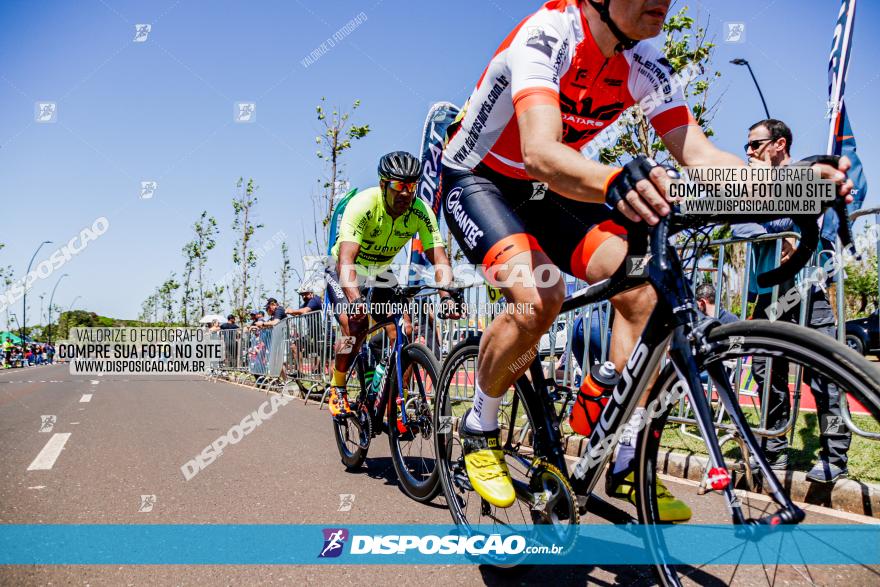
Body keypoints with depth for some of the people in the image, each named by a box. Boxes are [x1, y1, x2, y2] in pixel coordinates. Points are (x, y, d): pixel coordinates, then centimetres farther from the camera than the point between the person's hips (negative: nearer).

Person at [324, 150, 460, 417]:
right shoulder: (362, 205, -33)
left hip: (380, 273, 4)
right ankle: (337, 390, -1)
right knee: (354, 326, -25)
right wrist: (355, 300, -60)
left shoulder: (421, 211, -23)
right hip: (345, 273, -3)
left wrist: (446, 295, -46)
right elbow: (346, 259, -43)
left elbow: (439, 257, -28)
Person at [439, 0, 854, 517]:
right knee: (539, 296, -32)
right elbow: (540, 152, -45)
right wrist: (612, 183, -65)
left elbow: (699, 155, -17)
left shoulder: (645, 65, -10)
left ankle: (625, 461, 1)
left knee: (643, 290, -13)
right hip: (478, 179, -6)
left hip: (548, 189, 6)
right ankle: (480, 431, -4)